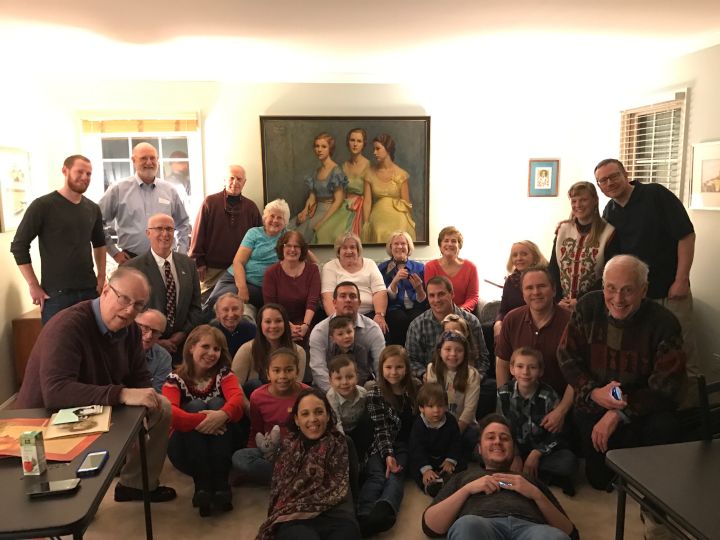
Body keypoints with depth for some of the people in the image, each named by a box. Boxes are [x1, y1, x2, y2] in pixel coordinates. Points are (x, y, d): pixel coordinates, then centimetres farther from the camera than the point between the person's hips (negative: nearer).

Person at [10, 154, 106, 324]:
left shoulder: (93, 209, 10)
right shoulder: (43, 205, -6)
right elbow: (19, 246, -6)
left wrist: (102, 275, 10)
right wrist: (34, 286, -10)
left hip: (90, 290, 5)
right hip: (56, 293, -4)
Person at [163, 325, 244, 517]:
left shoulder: (223, 373, 2)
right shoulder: (175, 379, -4)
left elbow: (237, 397, -20)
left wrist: (222, 415, -41)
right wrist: (200, 421, -39)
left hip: (219, 447, 2)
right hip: (185, 449, -1)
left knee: (217, 403, -24)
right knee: (195, 406, -25)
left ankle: (221, 484, -28)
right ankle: (202, 485, -30)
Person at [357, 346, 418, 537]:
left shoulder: (415, 390, 6)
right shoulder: (375, 394, 0)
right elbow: (381, 429, -7)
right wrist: (388, 455, -21)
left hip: (407, 445, 1)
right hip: (382, 446, 0)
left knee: (395, 475, -29)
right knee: (376, 475, -30)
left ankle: (383, 512, -58)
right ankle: (363, 516, -55)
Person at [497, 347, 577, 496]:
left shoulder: (549, 396, -14)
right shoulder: (503, 393, -8)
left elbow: (555, 435, -9)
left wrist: (536, 454, -20)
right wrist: (514, 455, -13)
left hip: (542, 449, -3)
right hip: (515, 449, 3)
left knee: (569, 462, -29)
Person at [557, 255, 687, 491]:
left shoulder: (664, 323, -17)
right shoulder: (587, 307, -10)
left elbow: (664, 387, -17)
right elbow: (567, 357, -3)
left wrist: (619, 414, -25)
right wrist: (593, 392, -19)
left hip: (643, 406, -1)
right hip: (594, 403, 1)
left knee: (664, 428, -31)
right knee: (599, 479, -1)